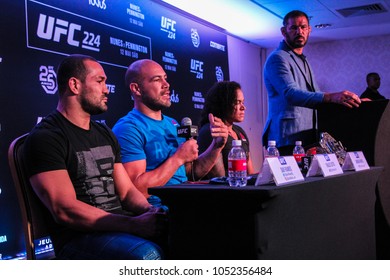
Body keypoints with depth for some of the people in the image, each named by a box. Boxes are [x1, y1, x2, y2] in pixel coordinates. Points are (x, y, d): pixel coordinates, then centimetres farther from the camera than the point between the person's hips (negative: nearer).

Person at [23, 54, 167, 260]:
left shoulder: (105, 134, 20)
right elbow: (65, 210, -15)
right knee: (147, 255, -34)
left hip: (119, 227, 7)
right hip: (79, 236, -7)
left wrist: (149, 211, -8)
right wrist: (135, 224, -21)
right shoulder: (45, 137, -5)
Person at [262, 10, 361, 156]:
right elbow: (291, 94, -24)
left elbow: (315, 94, 23)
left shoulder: (303, 60, 23)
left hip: (307, 138, 9)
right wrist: (331, 97, -36)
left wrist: (350, 100, 8)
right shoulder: (277, 58, -8)